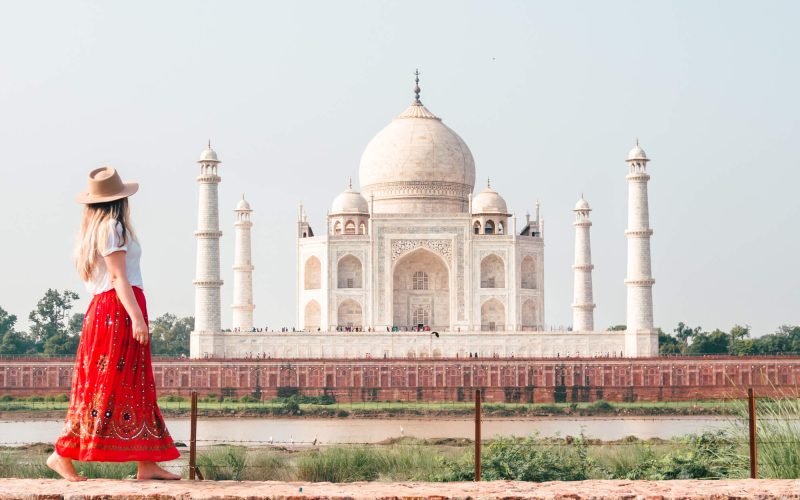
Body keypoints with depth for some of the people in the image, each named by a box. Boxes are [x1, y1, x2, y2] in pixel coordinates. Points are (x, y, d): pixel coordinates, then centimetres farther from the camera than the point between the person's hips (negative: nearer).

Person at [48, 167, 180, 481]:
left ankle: (146, 464, 3)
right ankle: (63, 454, -9)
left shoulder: (96, 228, 19)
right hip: (118, 310, -10)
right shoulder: (112, 227, -9)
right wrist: (136, 316, -21)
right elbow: (118, 276, -16)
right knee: (107, 385, -9)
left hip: (104, 310, 10)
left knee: (136, 387, 6)